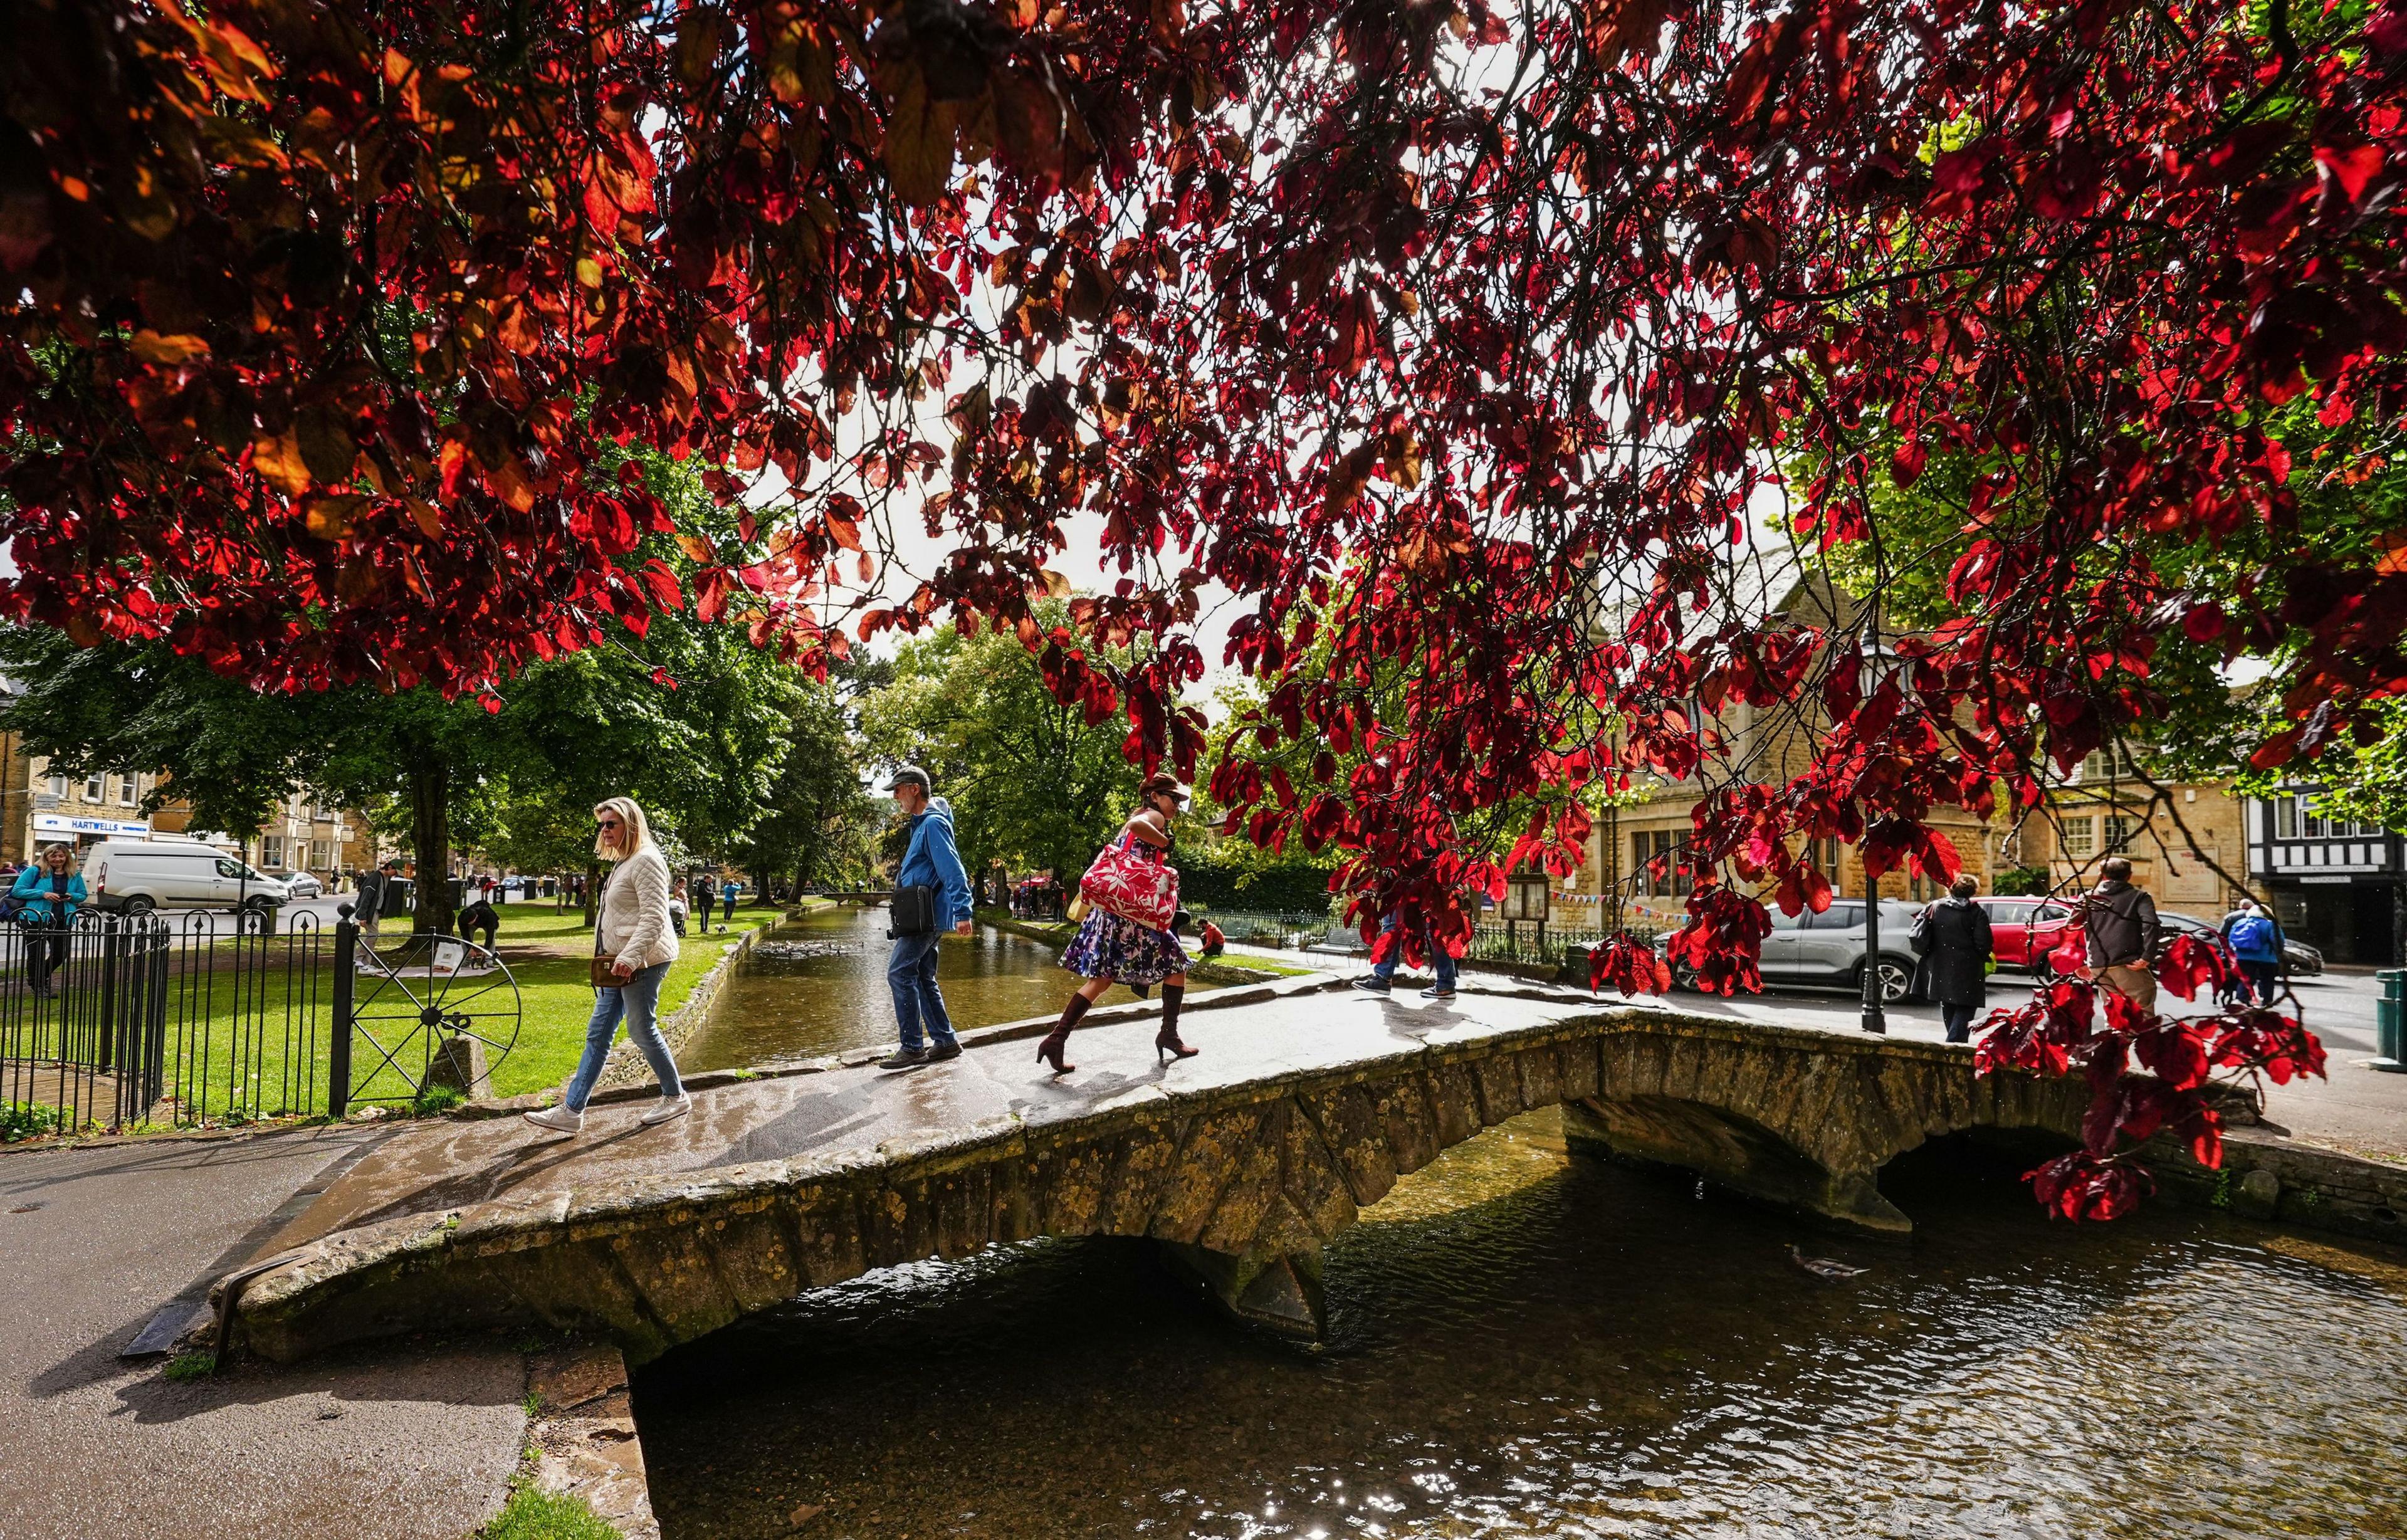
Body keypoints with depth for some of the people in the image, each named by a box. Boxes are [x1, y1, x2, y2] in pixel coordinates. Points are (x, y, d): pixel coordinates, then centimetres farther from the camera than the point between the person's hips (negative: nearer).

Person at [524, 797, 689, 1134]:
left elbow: (654, 916, -22)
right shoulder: (624, 863, 18)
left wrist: (630, 956, -30)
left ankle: (676, 1098, 16)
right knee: (597, 1036, 9)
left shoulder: (646, 860, -14)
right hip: (621, 962, 10)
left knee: (642, 1031, 1)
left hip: (642, 962, -10)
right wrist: (616, 958, 22)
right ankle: (571, 1111, 12)